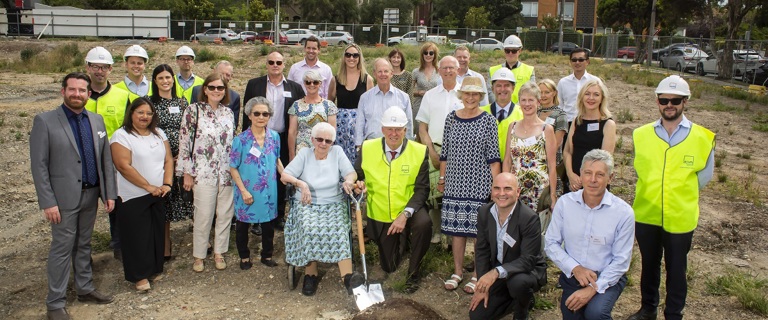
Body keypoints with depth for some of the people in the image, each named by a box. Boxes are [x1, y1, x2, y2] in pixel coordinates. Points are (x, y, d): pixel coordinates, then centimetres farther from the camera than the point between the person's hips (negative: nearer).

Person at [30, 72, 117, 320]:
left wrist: (109, 192, 5)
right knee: (62, 249, 2)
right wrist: (47, 202, -14)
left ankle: (85, 289, 30)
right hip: (64, 197, -5)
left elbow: (106, 159, 9)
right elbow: (39, 165, -10)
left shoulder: (97, 120, 7)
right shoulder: (45, 121, -7)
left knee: (84, 245, 17)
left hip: (91, 195, 5)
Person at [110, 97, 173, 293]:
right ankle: (140, 276, 11)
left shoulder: (159, 134, 11)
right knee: (137, 236, 1)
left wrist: (167, 183, -8)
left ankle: (155, 269, 27)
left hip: (158, 195, 6)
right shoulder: (121, 135, -8)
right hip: (133, 197, -5)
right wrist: (149, 186, -17)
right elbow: (124, 166, -17)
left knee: (157, 233, 12)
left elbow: (168, 160, 7)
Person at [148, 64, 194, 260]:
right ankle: (165, 246, 15)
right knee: (162, 201, 3)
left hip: (180, 158, 2)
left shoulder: (181, 102, 9)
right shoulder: (149, 102, 0)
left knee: (178, 198, 2)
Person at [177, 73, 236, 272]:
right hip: (203, 172, -4)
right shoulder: (193, 111, -6)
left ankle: (219, 252, 25)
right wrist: (187, 173, -7)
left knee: (225, 213, 9)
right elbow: (184, 143, -6)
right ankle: (199, 256, 18)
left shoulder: (228, 112, 8)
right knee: (203, 215, 0)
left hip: (227, 172, 4)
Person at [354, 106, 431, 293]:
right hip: (380, 215, 2)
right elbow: (357, 177, 4)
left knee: (424, 223, -36)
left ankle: (413, 272, -10)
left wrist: (405, 214, -26)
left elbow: (422, 189, -13)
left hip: (408, 210, -2)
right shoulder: (367, 148, -7)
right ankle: (397, 247, 46)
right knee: (389, 267, 8)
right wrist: (359, 185, -21)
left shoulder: (419, 151, -12)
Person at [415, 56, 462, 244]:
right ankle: (435, 232, 13)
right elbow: (422, 127, 9)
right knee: (434, 191, 0)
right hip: (434, 150, 2)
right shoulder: (430, 95, 10)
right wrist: (432, 152, -2)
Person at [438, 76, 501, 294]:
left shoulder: (488, 121, -3)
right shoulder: (451, 118, 6)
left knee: (479, 228, 2)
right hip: (455, 182, 3)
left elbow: (493, 157, -3)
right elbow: (445, 153, 12)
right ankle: (458, 271, 23)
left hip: (480, 184, -3)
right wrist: (442, 178, 12)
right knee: (456, 227, 9)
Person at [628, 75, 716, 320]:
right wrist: (653, 191, 4)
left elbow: (704, 176, 3)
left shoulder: (702, 138, -8)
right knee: (649, 265, 19)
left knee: (676, 270, 12)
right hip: (646, 214, 2)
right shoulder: (641, 135, -3)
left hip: (680, 217, -2)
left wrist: (681, 193, 5)